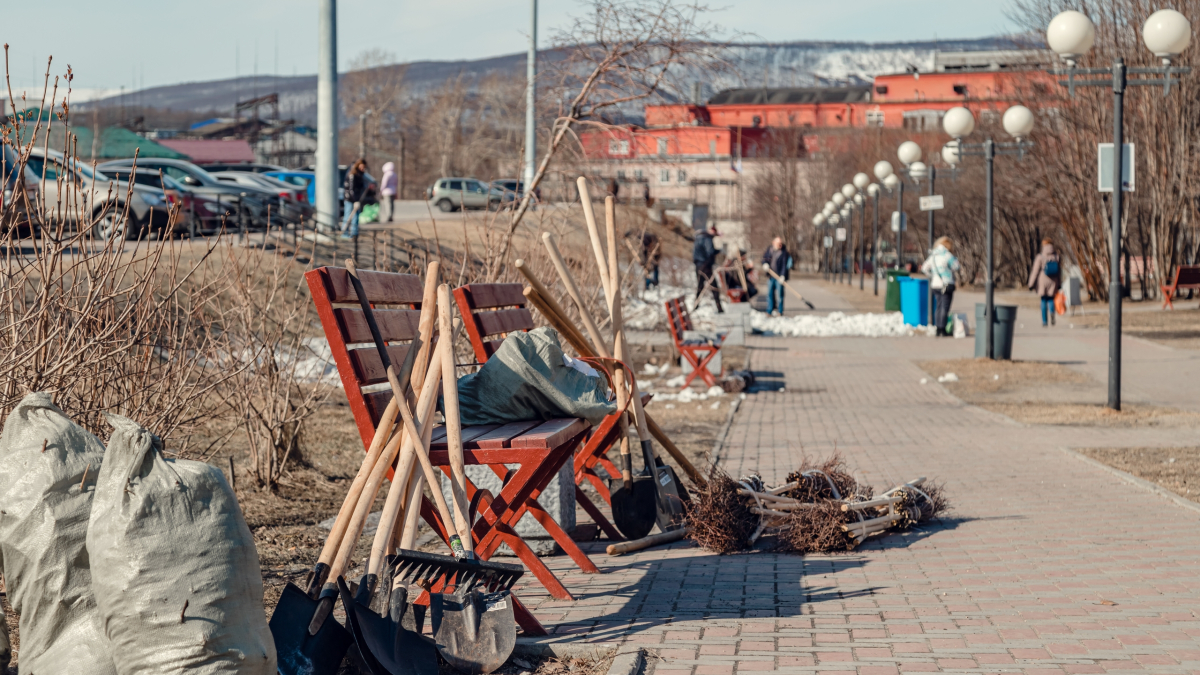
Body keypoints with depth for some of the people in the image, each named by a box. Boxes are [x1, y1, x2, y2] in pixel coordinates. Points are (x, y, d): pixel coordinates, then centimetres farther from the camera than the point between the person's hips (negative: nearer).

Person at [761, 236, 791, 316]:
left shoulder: (784, 252, -10)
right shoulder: (769, 249, 4)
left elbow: (784, 265, -14)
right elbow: (764, 258, 14)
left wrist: (783, 276, -24)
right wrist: (765, 264, -8)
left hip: (779, 276, -5)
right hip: (770, 276, 5)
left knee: (779, 294, -5)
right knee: (770, 293, 8)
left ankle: (779, 311, 1)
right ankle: (770, 310, 17)